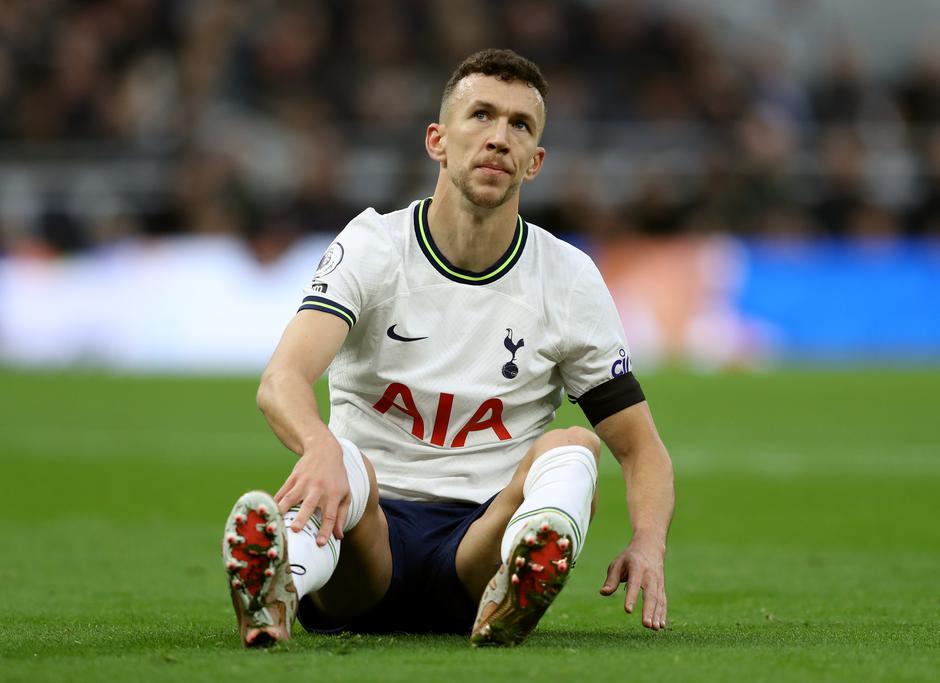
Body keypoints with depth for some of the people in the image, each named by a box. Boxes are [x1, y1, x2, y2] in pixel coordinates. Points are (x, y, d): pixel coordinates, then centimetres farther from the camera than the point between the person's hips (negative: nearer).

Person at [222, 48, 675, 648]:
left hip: (481, 537, 1)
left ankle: (512, 597, -61)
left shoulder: (569, 279, 6)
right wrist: (320, 447, -45)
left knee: (572, 449, -27)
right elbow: (282, 379, -19)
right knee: (346, 467, -34)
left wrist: (648, 545, -14)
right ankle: (279, 586, -69)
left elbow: (642, 448, 10)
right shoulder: (372, 246, -1)